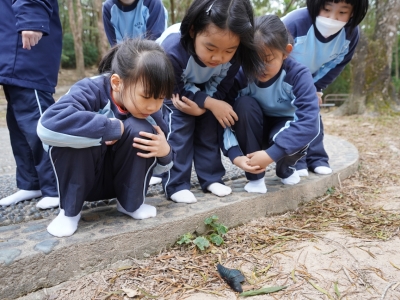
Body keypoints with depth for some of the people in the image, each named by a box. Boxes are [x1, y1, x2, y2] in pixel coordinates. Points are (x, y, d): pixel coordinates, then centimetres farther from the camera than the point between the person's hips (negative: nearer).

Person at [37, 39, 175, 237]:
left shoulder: (150, 112, -13)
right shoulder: (90, 91, -28)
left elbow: (156, 167, -3)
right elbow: (47, 126, -48)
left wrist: (165, 153, -28)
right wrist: (112, 128, -39)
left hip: (120, 179, 3)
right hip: (79, 177, -3)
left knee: (139, 130, -25)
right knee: (71, 134, -33)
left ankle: (131, 204, -2)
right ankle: (69, 211, -9)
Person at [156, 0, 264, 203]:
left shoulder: (233, 55, -29)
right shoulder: (173, 49, -41)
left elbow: (220, 89, -16)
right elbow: (177, 90, -26)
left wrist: (201, 106, -35)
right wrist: (210, 104, -33)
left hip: (204, 89, 4)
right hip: (170, 88, -3)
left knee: (209, 123, -7)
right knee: (179, 123, -20)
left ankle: (211, 178, 6)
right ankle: (176, 184, -11)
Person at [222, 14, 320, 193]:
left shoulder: (298, 75, -26)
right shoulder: (240, 76, -23)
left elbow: (310, 123, -37)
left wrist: (271, 154, -43)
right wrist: (235, 156, -34)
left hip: (284, 127, -1)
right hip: (252, 131, 1)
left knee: (299, 136, -36)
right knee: (244, 104, -30)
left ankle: (286, 169, 3)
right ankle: (255, 176, -17)